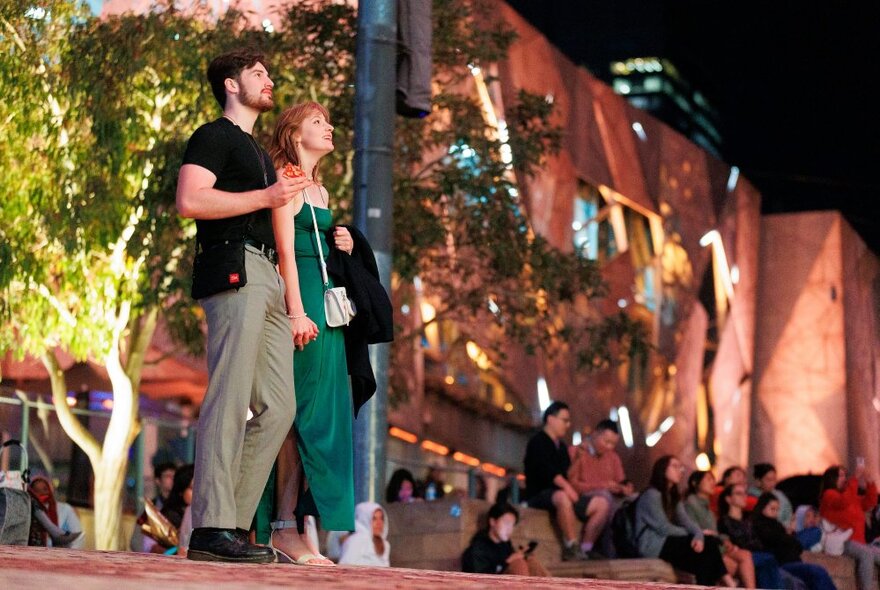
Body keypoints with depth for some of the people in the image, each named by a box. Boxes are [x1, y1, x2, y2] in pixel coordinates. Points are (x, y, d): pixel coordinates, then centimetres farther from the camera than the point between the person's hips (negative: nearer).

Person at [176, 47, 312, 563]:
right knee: (231, 399, -15)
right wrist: (265, 197, -10)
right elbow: (190, 200, -13)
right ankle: (212, 527, -18)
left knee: (278, 406, 3)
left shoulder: (258, 152, 31)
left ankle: (234, 522, 4)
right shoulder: (215, 136, 3)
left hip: (267, 278, 9)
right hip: (234, 268, -9)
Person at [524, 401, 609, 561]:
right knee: (563, 497, -41)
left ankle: (585, 549, -15)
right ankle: (572, 549, -37)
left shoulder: (561, 446, 25)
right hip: (539, 494, -8)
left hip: (563, 494, 8)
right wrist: (565, 486, -31)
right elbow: (546, 469, -20)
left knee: (602, 504, -9)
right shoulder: (538, 442, -2)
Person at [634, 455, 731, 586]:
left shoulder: (673, 497, 19)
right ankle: (728, 582, -16)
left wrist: (699, 535, -17)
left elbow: (686, 521, 4)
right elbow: (663, 528, -15)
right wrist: (692, 535, -4)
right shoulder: (651, 495, -9)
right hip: (653, 546, -8)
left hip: (668, 542, 8)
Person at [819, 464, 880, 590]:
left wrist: (869, 483, 7)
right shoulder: (829, 494, -2)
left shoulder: (852, 497, 24)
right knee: (866, 553, -33)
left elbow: (869, 503, 21)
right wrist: (855, 478, -22)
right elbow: (844, 502, -22)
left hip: (857, 542, 9)